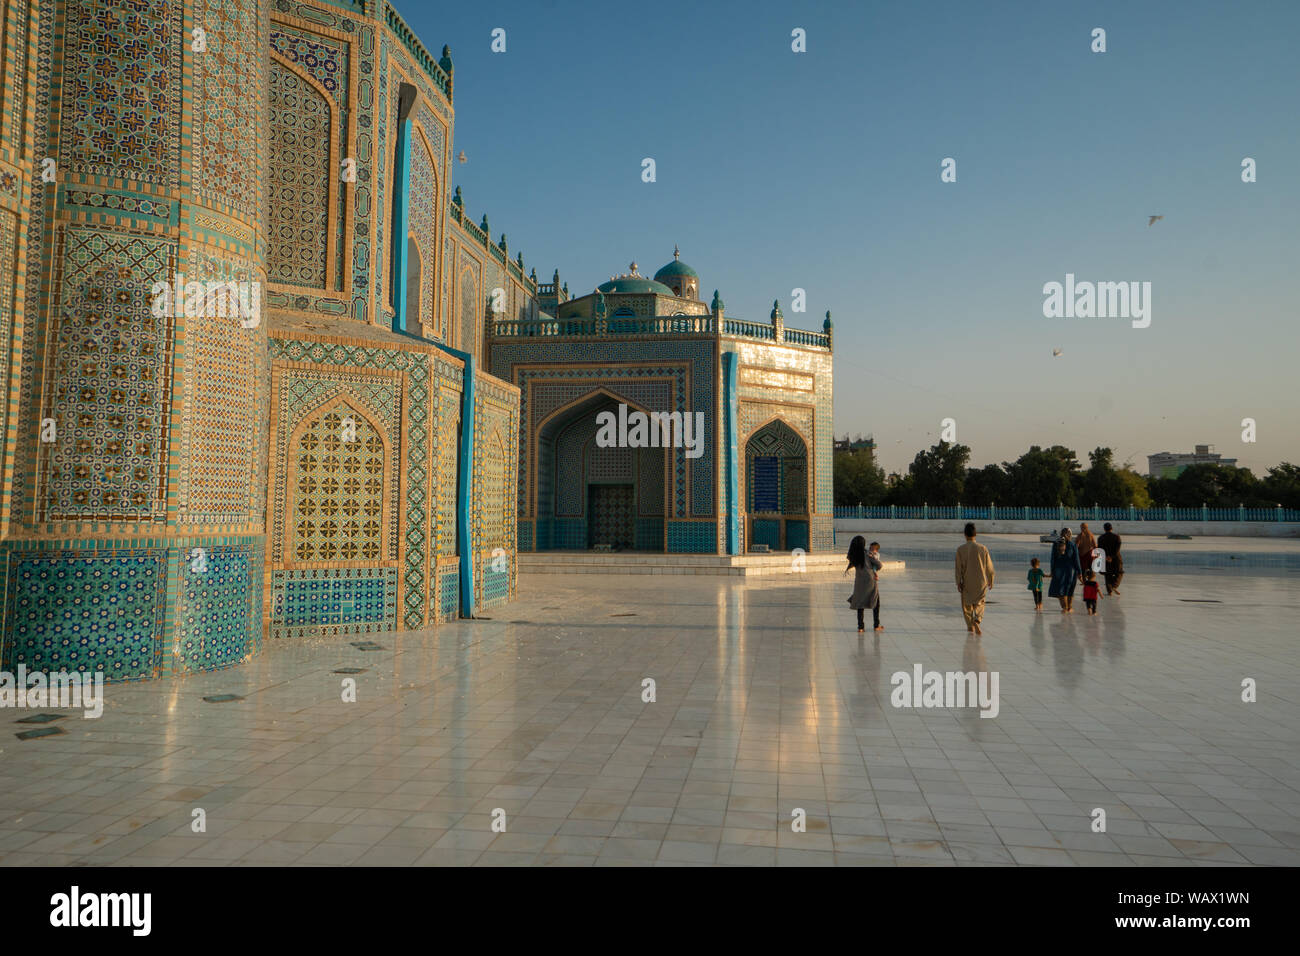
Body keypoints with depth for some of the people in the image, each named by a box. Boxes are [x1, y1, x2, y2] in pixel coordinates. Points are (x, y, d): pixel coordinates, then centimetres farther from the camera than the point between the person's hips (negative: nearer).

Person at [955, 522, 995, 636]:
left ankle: (970, 626, 20)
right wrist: (991, 581, 12)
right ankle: (977, 621, -11)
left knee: (967, 605, 16)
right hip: (981, 582, 1)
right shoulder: (983, 548, -5)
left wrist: (958, 583, -5)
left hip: (967, 583, -1)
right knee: (979, 603, 14)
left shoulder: (960, 549, -9)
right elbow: (989, 567, 0)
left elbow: (959, 568, -10)